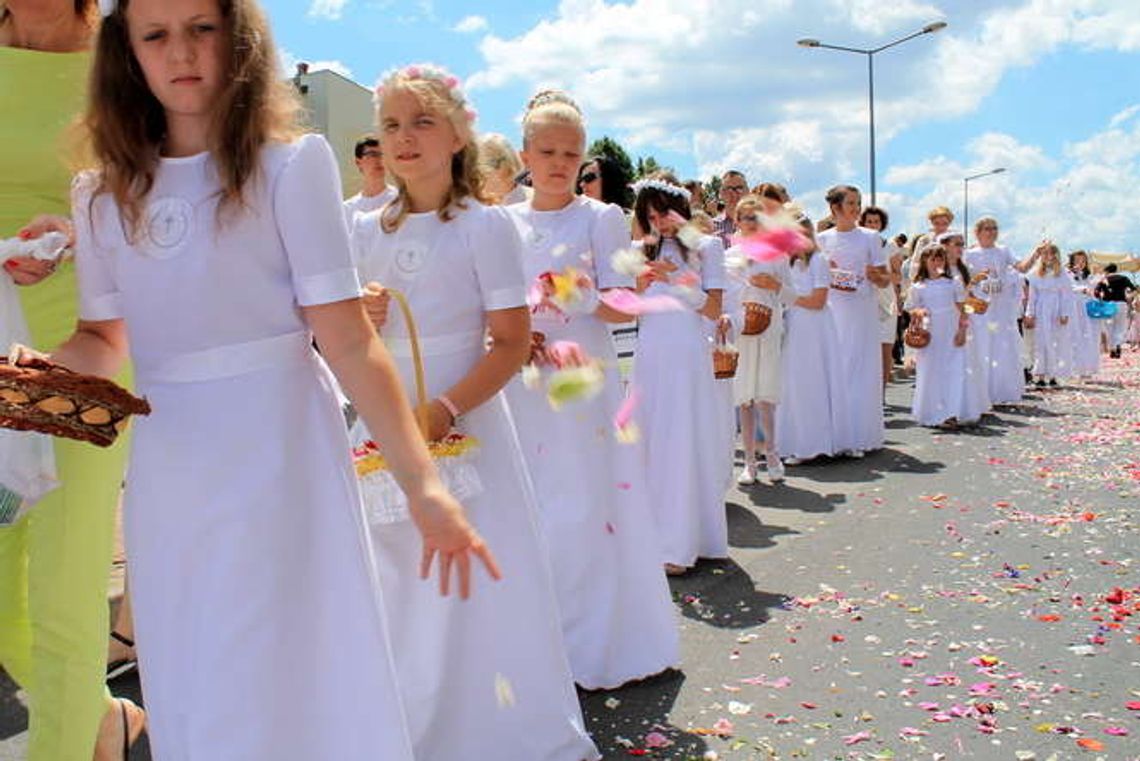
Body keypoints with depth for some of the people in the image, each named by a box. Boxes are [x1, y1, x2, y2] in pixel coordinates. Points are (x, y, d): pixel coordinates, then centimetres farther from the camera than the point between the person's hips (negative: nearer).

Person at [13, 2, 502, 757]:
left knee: (285, 677, 5)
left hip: (277, 447, -4)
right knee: (186, 690, 17)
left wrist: (422, 482, -17)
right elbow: (104, 340, 13)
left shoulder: (290, 164, -6)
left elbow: (348, 339, -11)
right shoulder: (103, 194, 8)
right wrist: (41, 368, -10)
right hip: (166, 467, 5)